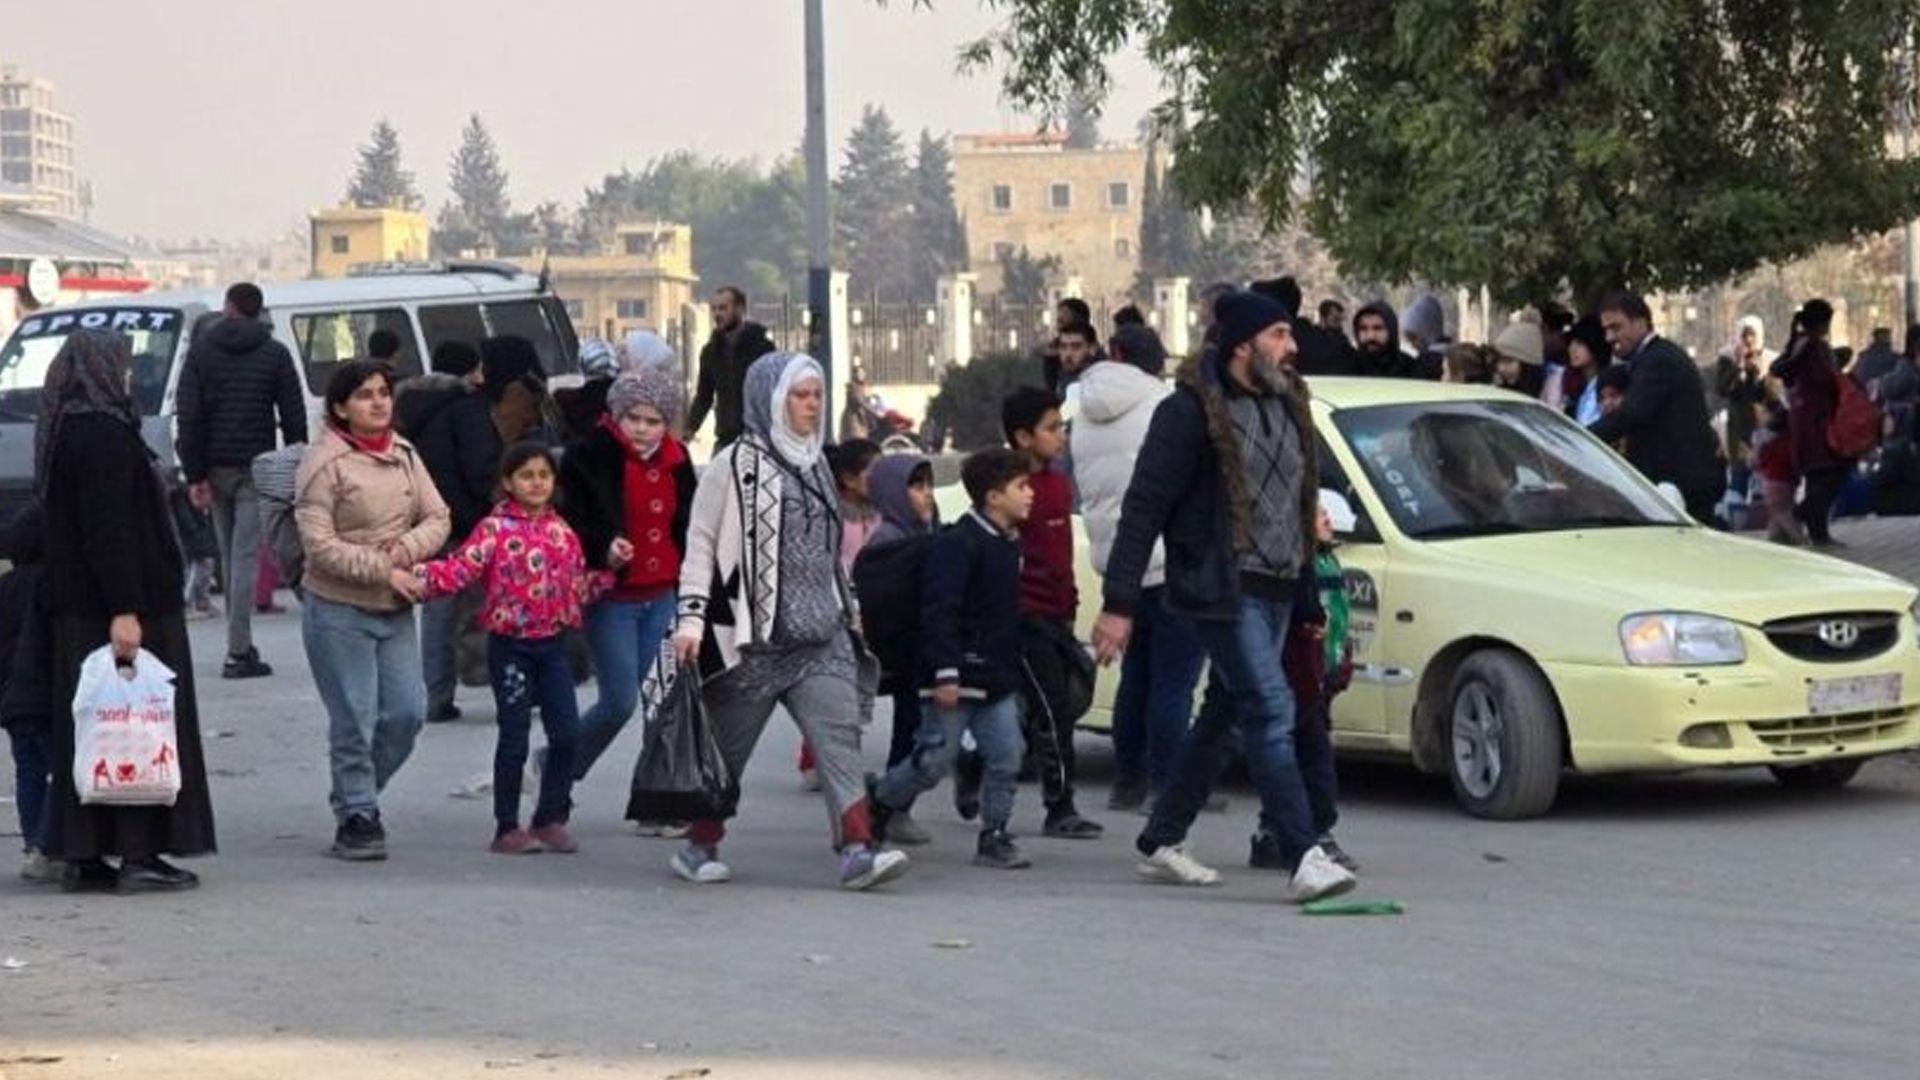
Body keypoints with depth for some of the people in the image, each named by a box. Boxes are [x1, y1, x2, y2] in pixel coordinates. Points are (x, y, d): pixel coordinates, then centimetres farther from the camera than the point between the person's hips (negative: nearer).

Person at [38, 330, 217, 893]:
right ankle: (139, 852, -2)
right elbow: (110, 531, -22)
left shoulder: (66, 435, 13)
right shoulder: (105, 435, -16)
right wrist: (125, 609, -24)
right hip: (123, 610, -9)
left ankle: (83, 855, 11)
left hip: (77, 610, 9)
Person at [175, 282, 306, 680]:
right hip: (256, 467, -2)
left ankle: (242, 644, 19)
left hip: (216, 467, 2)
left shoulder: (201, 350, 5)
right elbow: (294, 418, -1)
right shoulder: (274, 354, 2)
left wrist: (195, 474, -2)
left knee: (229, 555, 14)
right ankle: (238, 653, -13)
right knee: (245, 557, -6)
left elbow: (189, 415, -1)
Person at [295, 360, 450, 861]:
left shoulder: (404, 455, 10)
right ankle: (357, 819, 8)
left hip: (395, 611, 6)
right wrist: (383, 570, -18)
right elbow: (320, 545, -16)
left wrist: (407, 548, -13)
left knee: (408, 711, 5)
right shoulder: (323, 463, -11)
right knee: (354, 720, -4)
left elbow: (437, 518, 8)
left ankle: (354, 796, 25)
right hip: (338, 612, -6)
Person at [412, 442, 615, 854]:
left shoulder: (561, 530, 10)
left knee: (567, 733, 0)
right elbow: (461, 567, -17)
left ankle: (551, 819, 15)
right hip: (510, 646, -5)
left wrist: (610, 566, 6)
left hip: (553, 643, 5)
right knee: (514, 738, 1)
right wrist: (419, 581, -31)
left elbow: (579, 586, 17)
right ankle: (507, 828, 11)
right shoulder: (496, 529, -7)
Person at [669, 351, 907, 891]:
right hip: (753, 637, -5)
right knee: (728, 744, 6)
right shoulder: (735, 466, -3)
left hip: (821, 635, 5)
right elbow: (700, 544, -6)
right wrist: (692, 616, -14)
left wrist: (849, 610, 27)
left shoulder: (814, 465, 17)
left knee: (839, 734, -11)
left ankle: (857, 850, -20)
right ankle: (699, 846, 23)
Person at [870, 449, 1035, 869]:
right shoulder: (958, 543, -15)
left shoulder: (1009, 544, 13)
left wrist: (1013, 669, 22)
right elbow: (938, 611, -20)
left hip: (998, 680, 8)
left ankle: (994, 836, 7)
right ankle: (876, 801, 20)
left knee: (1006, 758, 0)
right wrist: (945, 673, -24)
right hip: (959, 676, -8)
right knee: (935, 760, -2)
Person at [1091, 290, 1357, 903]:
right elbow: (1144, 507, -12)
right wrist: (1118, 605, -16)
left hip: (1276, 592, 8)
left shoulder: (1287, 405, 13)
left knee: (1225, 713, 14)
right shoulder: (1192, 411, -11)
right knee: (1270, 710, -16)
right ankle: (1302, 858, -21)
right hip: (1223, 590, -8)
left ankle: (1162, 842, 25)